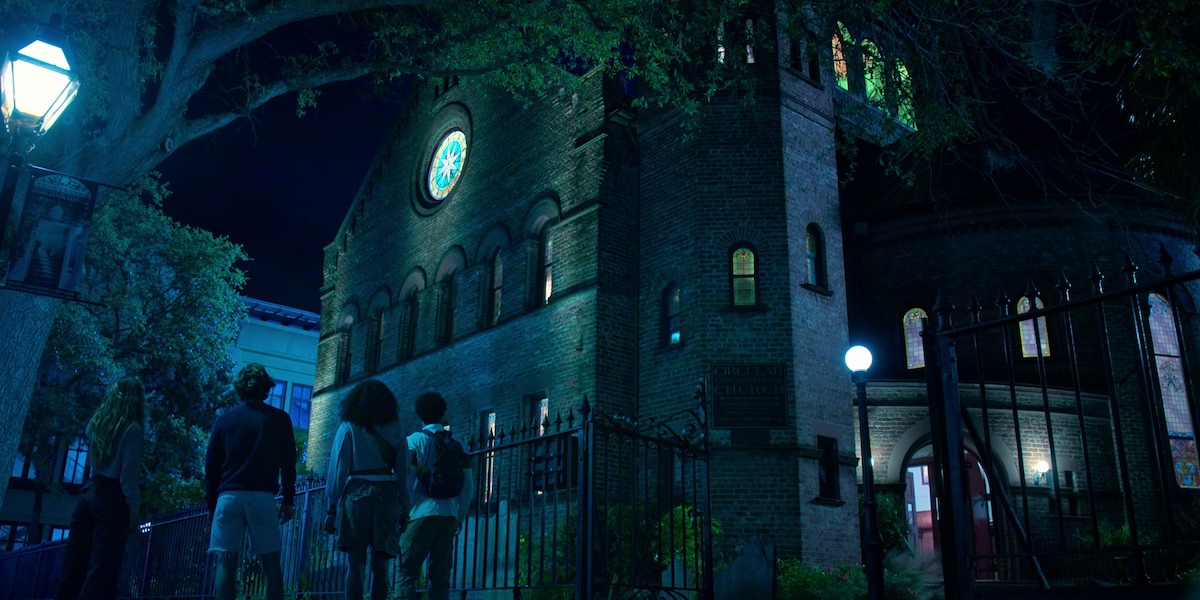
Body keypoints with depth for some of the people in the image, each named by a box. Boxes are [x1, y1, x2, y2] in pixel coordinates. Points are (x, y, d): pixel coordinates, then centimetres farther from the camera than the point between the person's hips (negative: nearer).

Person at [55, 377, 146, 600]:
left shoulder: (95, 424, 14)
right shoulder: (132, 429, -6)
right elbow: (128, 474, -12)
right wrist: (133, 509, -10)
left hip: (89, 495, 7)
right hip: (113, 500, -7)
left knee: (74, 565, 7)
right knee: (102, 568, -8)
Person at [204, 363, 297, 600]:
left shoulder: (224, 419, 11)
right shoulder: (279, 419, 6)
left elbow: (211, 465, 12)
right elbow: (288, 463, 6)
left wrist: (211, 503, 19)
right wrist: (288, 500, 11)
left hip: (228, 496, 1)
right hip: (262, 497, -1)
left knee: (225, 563, 0)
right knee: (271, 563, 2)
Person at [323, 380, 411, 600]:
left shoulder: (348, 428, 6)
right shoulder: (396, 431, 10)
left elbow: (337, 469, 2)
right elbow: (404, 474, 7)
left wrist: (332, 507, 5)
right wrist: (404, 510, 10)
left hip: (356, 496, -1)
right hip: (387, 497, 1)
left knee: (355, 563, 2)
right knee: (380, 564, 6)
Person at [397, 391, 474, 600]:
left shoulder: (415, 439, 2)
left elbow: (405, 478, -7)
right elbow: (469, 486, 13)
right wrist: (459, 518, 20)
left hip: (422, 513, -4)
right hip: (449, 516, 4)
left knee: (407, 572, -4)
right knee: (440, 575, 6)